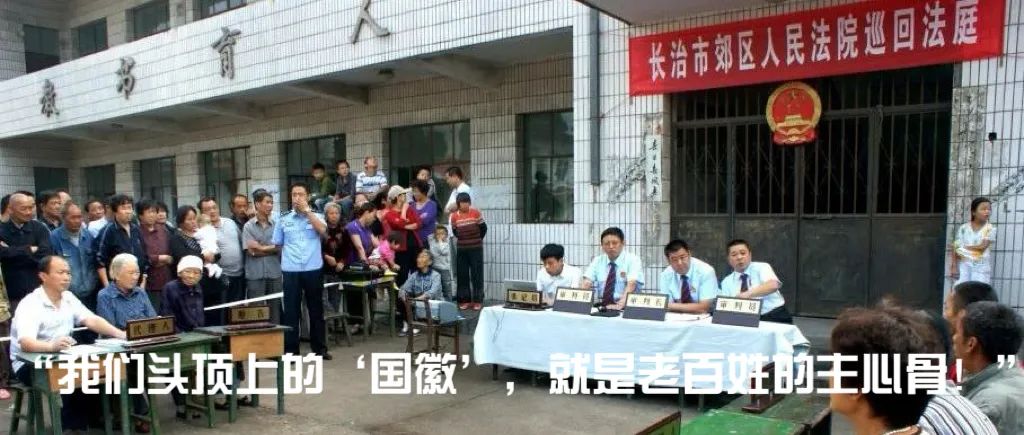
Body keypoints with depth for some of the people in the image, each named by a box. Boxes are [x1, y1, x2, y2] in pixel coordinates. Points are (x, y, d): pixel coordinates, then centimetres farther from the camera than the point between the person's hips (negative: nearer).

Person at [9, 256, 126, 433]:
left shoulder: (68, 298, 3)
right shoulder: (30, 304, -19)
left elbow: (92, 320, -4)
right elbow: (25, 343, -33)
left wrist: (119, 334, -21)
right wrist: (52, 346, -54)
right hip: (29, 363, -6)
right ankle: (74, 426, -16)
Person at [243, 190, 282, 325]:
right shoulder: (248, 226, 2)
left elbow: (280, 248, 0)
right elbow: (251, 251, -5)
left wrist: (261, 247, -4)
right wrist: (272, 248, -2)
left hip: (274, 273, 2)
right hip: (255, 275, -2)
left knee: (275, 309, 5)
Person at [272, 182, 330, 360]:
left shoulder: (315, 216, 5)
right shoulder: (283, 219, 6)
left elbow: (322, 230, -15)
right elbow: (277, 245, 11)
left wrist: (306, 210, -13)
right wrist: (289, 256, 1)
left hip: (313, 269, 0)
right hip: (291, 271, 0)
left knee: (316, 309, 9)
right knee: (291, 310, 3)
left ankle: (319, 347, 20)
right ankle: (291, 350, 10)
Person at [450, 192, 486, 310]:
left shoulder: (476, 213, -7)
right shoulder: (454, 216, 0)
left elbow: (483, 228, 2)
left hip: (476, 248, -3)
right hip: (461, 249, 3)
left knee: (477, 274, 0)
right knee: (462, 275, 5)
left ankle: (478, 300, 5)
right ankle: (465, 300, 13)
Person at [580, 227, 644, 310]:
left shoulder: (633, 260, -2)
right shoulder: (597, 261, 10)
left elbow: (631, 285, -19)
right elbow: (586, 282, -4)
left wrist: (620, 305, -35)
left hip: (625, 308, -2)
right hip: (600, 306, 3)